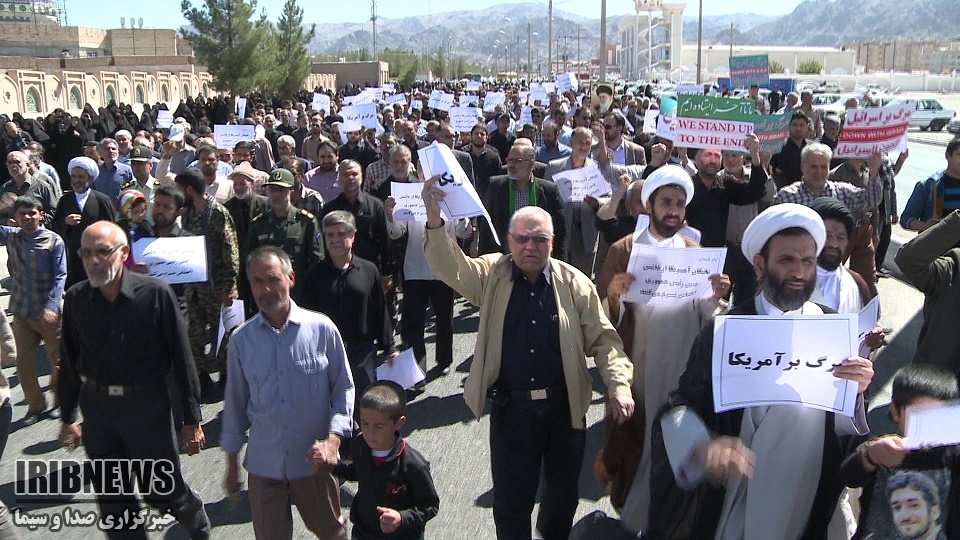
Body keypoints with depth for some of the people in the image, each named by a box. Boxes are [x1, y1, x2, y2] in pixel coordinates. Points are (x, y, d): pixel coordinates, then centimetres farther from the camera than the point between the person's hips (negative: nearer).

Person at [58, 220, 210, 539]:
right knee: (113, 503, 13)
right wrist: (67, 418, 13)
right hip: (97, 408, 3)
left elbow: (181, 357, -9)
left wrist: (192, 419, -8)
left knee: (162, 491, 8)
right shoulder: (76, 299, -2)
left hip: (147, 405, -3)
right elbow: (71, 362, 8)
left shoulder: (155, 294, -13)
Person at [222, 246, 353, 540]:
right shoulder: (241, 339, -4)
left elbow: (343, 389, -3)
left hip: (313, 461, -1)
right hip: (263, 464, 1)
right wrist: (231, 464, 11)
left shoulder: (321, 329, -11)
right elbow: (236, 403, 6)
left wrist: (333, 439, -16)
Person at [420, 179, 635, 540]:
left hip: (565, 406, 1)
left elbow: (602, 337, 0)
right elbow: (449, 267, -19)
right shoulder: (492, 275, -2)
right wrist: (434, 219, -36)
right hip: (510, 407, -1)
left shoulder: (574, 283, -1)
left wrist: (619, 385, -13)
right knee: (512, 498, 9)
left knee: (564, 490, 18)